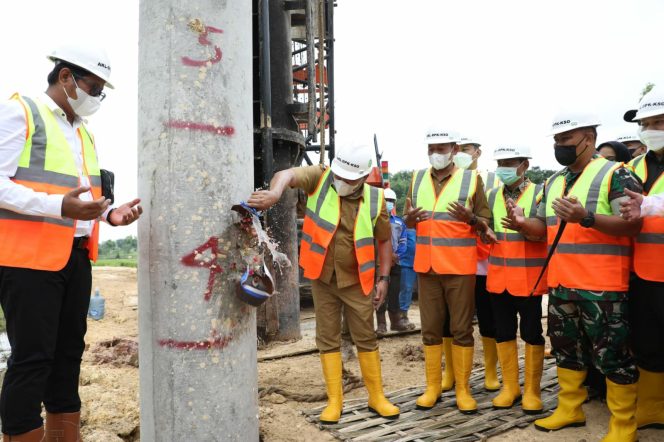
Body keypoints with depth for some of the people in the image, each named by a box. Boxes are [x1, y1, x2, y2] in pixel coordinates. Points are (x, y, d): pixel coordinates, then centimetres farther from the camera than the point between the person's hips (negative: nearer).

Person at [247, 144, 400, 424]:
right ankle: (334, 400, 20)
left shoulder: (374, 198, -6)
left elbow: (384, 240, 6)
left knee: (366, 338, 9)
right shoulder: (320, 178, -10)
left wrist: (384, 278, 2)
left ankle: (376, 397, 24)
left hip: (357, 280, 0)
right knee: (327, 339, 8)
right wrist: (275, 193, -51)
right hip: (323, 278, 0)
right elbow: (287, 175, -29)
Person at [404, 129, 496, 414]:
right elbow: (407, 221, 13)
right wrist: (410, 218, -11)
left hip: (460, 267, -3)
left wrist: (470, 218, -21)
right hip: (427, 266, 3)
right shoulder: (418, 179, 9)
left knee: (462, 329, 4)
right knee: (430, 329, 9)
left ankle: (462, 389, 16)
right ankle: (433, 386, 21)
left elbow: (486, 223, 0)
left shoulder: (472, 179, -2)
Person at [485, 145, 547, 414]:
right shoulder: (491, 196, 10)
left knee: (532, 334, 4)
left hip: (529, 278, -4)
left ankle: (532, 390, 17)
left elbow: (545, 232, -12)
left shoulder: (539, 193, -3)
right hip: (499, 277, 4)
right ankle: (510, 386, 23)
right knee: (503, 333, 10)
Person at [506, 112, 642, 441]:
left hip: (602, 285, -7)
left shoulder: (615, 174, -6)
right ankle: (569, 410, 31)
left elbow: (633, 224, -15)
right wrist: (523, 223, -6)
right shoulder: (553, 183, 15)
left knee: (612, 353, 0)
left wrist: (585, 218, -30)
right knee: (566, 348, 16)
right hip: (560, 283, 7)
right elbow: (544, 227, 17)